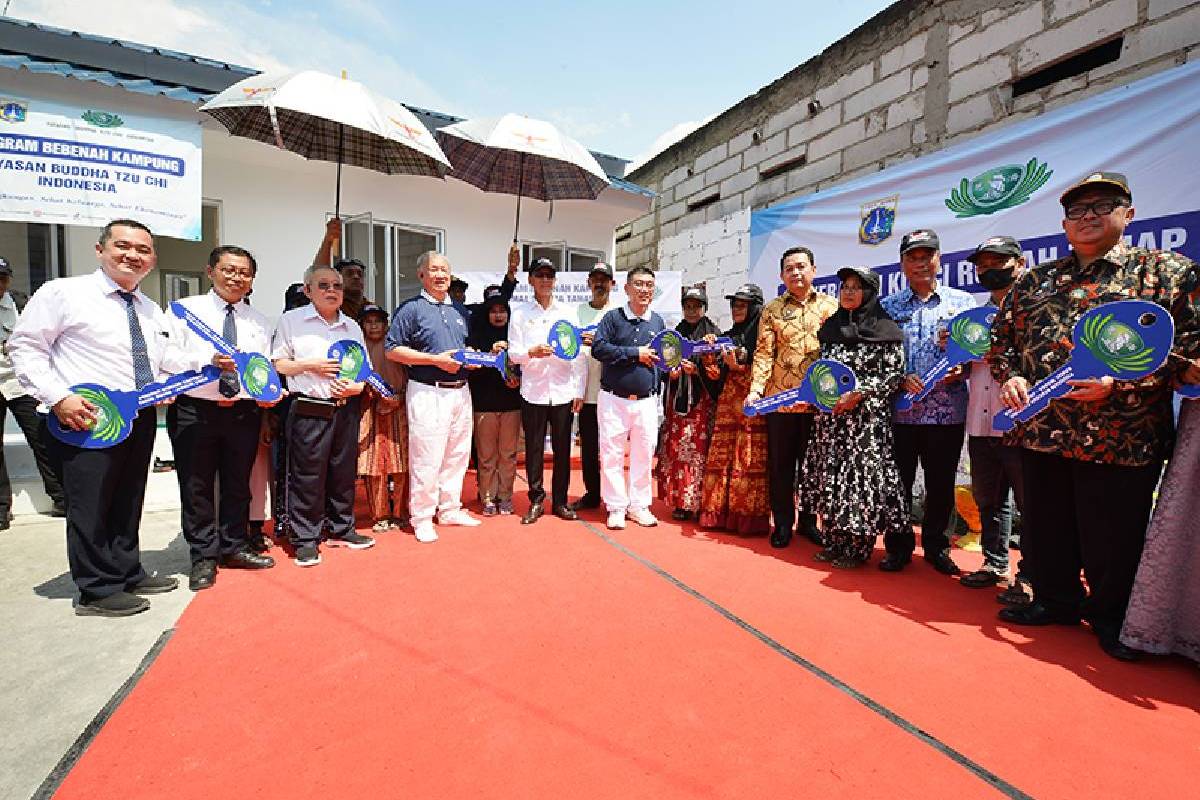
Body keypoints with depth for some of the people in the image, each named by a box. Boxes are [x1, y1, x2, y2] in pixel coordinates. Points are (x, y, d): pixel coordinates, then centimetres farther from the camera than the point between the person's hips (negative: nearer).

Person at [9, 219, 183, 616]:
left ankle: (127, 574, 29)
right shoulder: (62, 292, -3)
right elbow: (24, 346, -6)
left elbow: (175, 364, 13)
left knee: (128, 504, 16)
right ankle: (98, 591, 13)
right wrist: (58, 397, -18)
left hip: (141, 420, 6)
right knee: (89, 508, 0)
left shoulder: (153, 312, 15)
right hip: (85, 422, -6)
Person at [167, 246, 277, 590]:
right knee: (196, 487, 6)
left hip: (245, 412, 3)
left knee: (238, 484, 14)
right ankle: (203, 557, 21)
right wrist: (208, 362, -27)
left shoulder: (259, 322, 11)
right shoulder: (186, 310, 1)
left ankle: (234, 548, 29)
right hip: (194, 410, -3)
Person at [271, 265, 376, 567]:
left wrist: (356, 387, -4)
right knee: (307, 475, -1)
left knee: (343, 472, 11)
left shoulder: (352, 326, 15)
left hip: (346, 409, 4)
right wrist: (310, 365, -12)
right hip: (309, 411, -4)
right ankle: (306, 540, 11)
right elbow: (277, 364, 2)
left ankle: (341, 529, 26)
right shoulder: (292, 320, 3)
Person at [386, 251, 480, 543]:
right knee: (427, 459, -4)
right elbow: (393, 350, -9)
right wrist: (436, 359, -16)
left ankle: (450, 509, 27)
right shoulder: (411, 309, -3)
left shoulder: (458, 310, 17)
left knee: (457, 455, 13)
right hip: (428, 393, -7)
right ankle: (421, 518, 10)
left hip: (460, 391, 7)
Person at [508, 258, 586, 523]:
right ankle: (536, 501, 19)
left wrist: (579, 391, 0)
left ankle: (560, 501, 20)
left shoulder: (568, 312, 8)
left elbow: (579, 355, 6)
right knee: (534, 449, 5)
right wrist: (531, 352, -22)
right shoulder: (520, 312, 5)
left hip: (563, 391, 1)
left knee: (562, 449, 6)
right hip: (533, 391, -1)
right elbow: (513, 353, 0)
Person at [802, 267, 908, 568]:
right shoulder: (830, 327, 14)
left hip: (867, 416, -5)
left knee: (861, 477, -4)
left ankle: (857, 548, 9)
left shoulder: (884, 329, -3)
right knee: (830, 474, 7)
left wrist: (858, 393, -15)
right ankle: (833, 543, 19)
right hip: (830, 414, 6)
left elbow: (895, 373, -7)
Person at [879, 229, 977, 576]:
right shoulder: (888, 307, 7)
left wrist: (959, 370, -13)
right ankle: (898, 546, 21)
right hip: (899, 411, 0)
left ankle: (936, 546, 28)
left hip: (948, 412, 1)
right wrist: (900, 379, -12)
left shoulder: (962, 301, 8)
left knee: (941, 484, 10)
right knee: (898, 482, 5)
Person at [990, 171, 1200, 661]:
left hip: (1120, 436, -4)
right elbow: (1001, 338, 17)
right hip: (1041, 430, 4)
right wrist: (1010, 376, -1)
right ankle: (1056, 601, 33)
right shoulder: (1035, 281, 13)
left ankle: (1110, 616, 29)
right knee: (1046, 527, 14)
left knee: (1112, 537, 7)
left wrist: (1120, 382, -18)